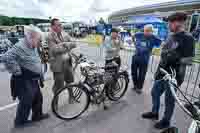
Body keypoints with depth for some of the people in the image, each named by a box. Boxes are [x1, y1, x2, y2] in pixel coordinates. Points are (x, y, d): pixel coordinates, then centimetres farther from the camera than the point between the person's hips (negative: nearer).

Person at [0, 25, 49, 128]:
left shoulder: (33, 47, 9)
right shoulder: (20, 47, -21)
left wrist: (39, 75, 15)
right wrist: (17, 71, -24)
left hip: (33, 80, 9)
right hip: (24, 81, -9)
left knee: (38, 98, 19)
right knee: (26, 101, 5)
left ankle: (37, 115, 39)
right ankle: (20, 121, 29)